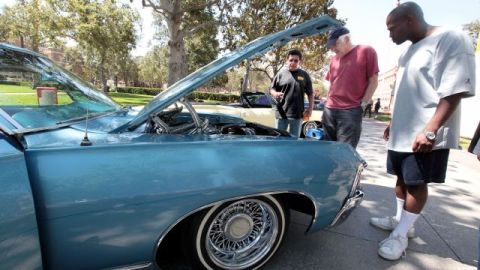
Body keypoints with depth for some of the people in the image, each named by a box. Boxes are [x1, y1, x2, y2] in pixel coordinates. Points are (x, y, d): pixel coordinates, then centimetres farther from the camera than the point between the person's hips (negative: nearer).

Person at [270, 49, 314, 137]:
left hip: (297, 114, 1)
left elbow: (310, 94, 11)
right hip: (281, 113, 0)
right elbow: (272, 89, 9)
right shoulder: (281, 73, 6)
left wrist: (310, 108, 1)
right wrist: (275, 94, -14)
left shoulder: (304, 75, 8)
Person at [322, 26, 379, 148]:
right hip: (329, 110, 6)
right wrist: (328, 104, 13)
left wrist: (362, 105, -8)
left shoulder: (366, 51, 0)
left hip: (351, 111, -5)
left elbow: (373, 81, -2)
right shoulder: (334, 59, 17)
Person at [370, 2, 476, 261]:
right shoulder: (411, 50, 13)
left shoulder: (451, 40, -13)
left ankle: (401, 234, 14)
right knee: (402, 178, 15)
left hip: (426, 136, -8)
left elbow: (454, 91, -20)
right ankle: (399, 220, 31)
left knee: (416, 183, 3)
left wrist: (430, 130, -26)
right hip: (402, 132, 8)